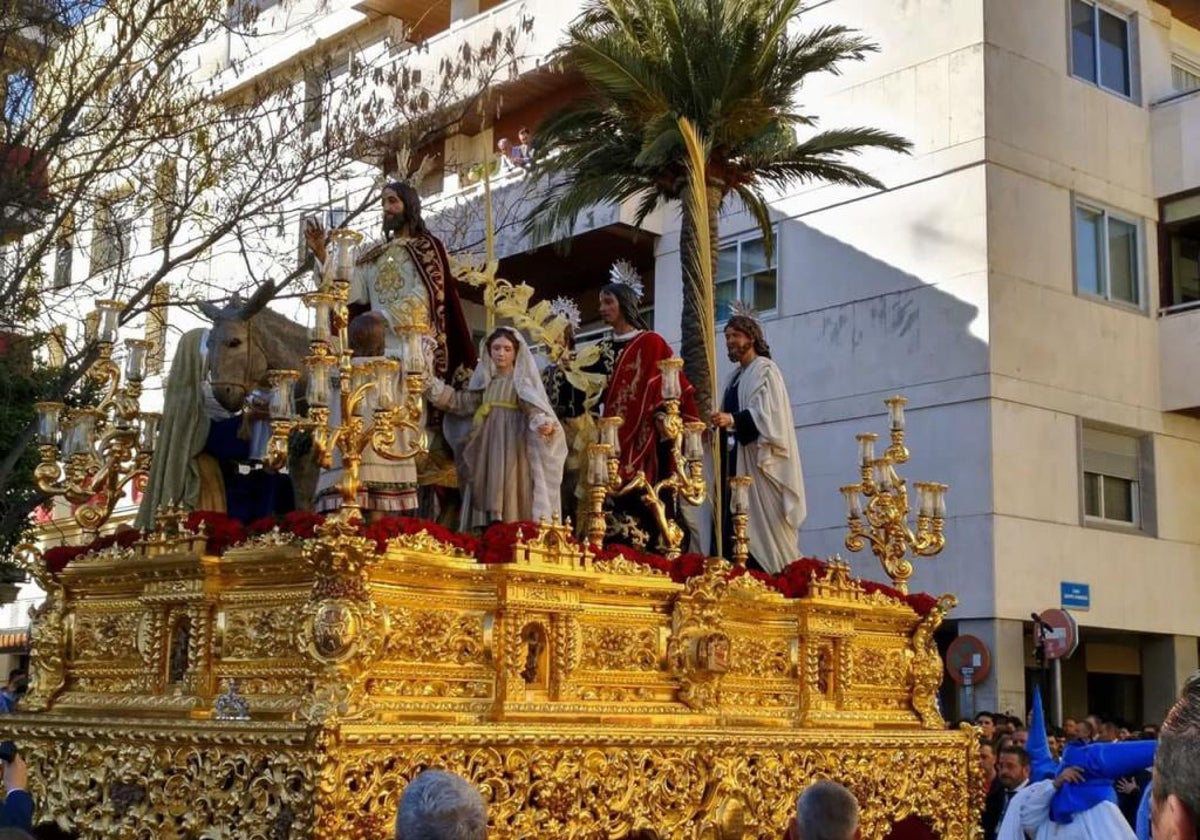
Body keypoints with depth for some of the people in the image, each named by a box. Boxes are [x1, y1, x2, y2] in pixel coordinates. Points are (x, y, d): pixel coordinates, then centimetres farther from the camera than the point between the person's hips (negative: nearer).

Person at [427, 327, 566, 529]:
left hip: (512, 448, -6)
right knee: (488, 494, 2)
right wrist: (434, 388, 12)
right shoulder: (485, 380, 15)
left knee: (511, 497, -10)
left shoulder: (522, 380, -2)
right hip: (487, 447, 6)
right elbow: (462, 402, 18)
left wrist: (543, 423, -35)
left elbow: (534, 409, -14)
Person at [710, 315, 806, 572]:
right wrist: (719, 423, 7)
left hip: (757, 459, -8)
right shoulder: (734, 377, 22)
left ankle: (771, 574, -13)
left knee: (760, 521, -13)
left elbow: (768, 413, -17)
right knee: (734, 520, -1)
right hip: (735, 459, 8)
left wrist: (733, 419, -31)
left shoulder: (765, 370, -2)